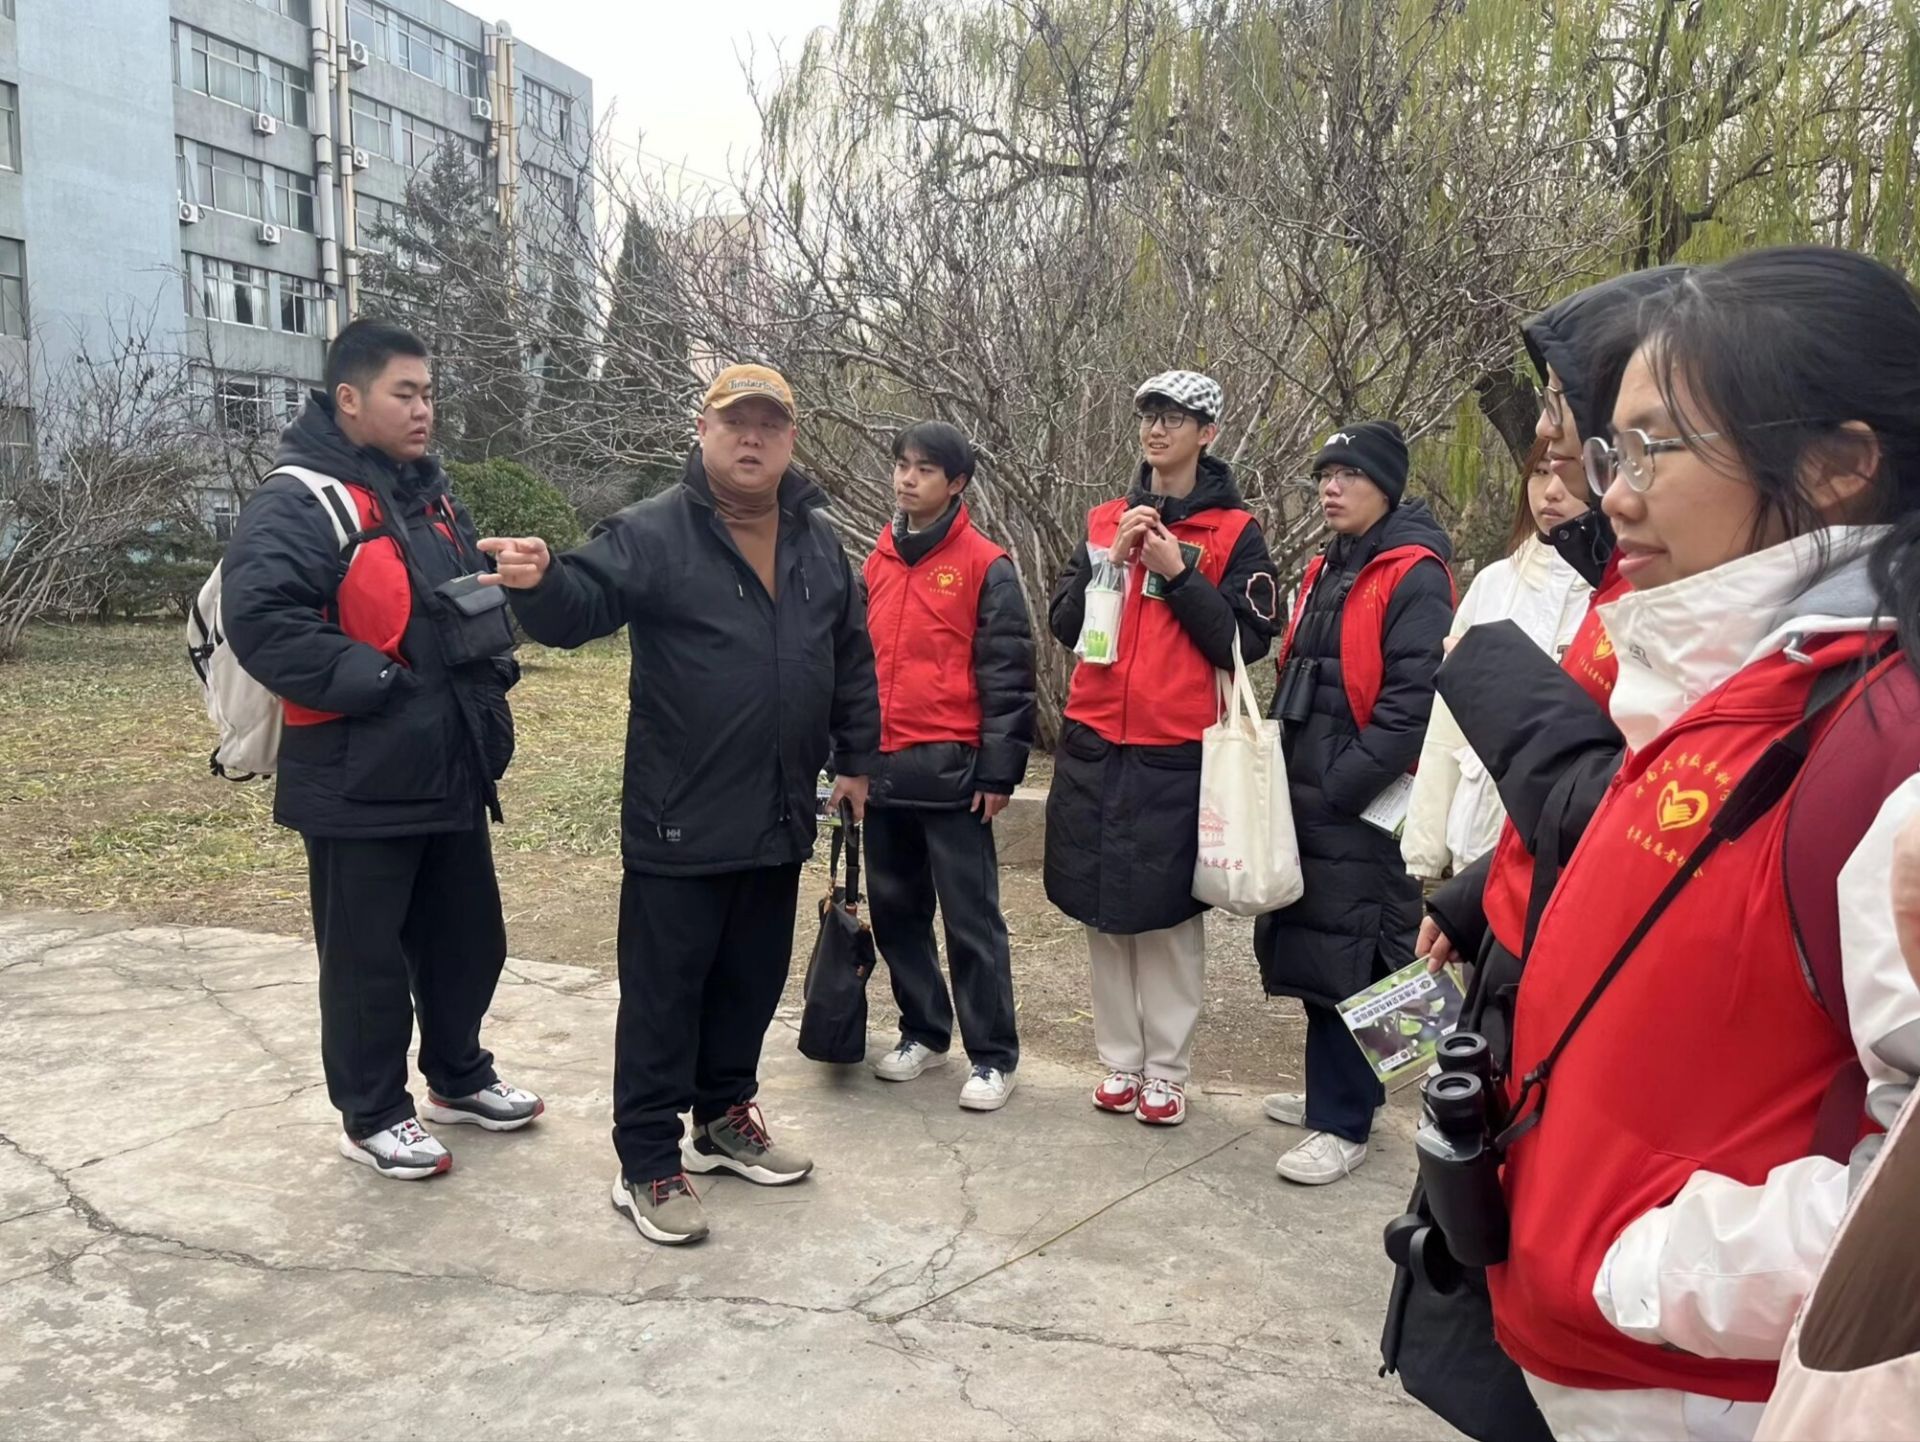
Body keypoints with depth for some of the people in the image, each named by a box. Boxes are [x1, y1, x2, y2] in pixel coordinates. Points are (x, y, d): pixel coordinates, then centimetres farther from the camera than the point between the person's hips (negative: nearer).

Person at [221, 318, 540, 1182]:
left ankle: (459, 1078, 37)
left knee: (467, 937, 18)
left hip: (450, 771, 8)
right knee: (367, 956, 6)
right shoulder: (299, 502, -14)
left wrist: (492, 668, 7)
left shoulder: (429, 495, 14)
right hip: (359, 783, -8)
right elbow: (259, 620, -27)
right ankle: (371, 1116, 23)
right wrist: (373, 682, -24)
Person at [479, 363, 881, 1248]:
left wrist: (856, 758, 16)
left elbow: (852, 660, 17)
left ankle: (724, 1117, 37)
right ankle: (648, 1162, 16)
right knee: (663, 993, 3)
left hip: (778, 818, 6)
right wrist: (541, 581, -46)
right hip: (679, 823, -6)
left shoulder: (817, 543, 9)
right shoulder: (653, 534, -9)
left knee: (752, 982, 18)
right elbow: (584, 604, -23)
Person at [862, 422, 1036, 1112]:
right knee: (895, 909, 14)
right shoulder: (878, 562, 14)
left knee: (970, 917, 0)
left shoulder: (985, 564, -5)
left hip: (950, 769, -6)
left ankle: (993, 1057, 10)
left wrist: (997, 771, -12)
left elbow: (1007, 674, -8)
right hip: (882, 768, 6)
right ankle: (923, 1031, 29)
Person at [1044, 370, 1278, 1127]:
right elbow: (1064, 623, 6)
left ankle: (1166, 1071, 14)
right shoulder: (1105, 520, 12)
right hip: (1095, 745, 4)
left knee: (1169, 910, 1)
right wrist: (1114, 560, -7)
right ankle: (1120, 1061, 21)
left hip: (1178, 751, -4)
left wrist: (1177, 570, -13)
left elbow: (1246, 642, -6)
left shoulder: (1235, 532, 1)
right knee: (1104, 907, 9)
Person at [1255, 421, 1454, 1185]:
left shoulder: (1413, 577, -11)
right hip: (1307, 796, 9)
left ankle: (1342, 1121, 7)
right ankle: (1338, 1085, 31)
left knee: (1345, 957, -4)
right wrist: (1283, 770, 12)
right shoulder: (1326, 571, 16)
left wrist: (1339, 786, -20)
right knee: (1314, 945, 15)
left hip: (1361, 806, -8)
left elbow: (1412, 702, -19)